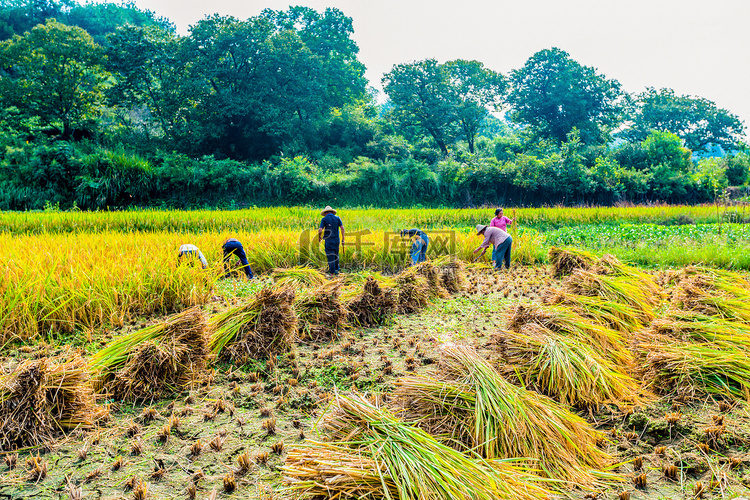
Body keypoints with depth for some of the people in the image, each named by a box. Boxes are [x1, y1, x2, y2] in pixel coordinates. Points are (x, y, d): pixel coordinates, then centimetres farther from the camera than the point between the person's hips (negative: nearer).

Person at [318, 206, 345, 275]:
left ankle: (332, 272, 1)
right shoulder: (337, 218, 6)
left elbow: (320, 230, -11)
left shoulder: (324, 219, -2)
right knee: (336, 254, 20)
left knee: (330, 256, 1)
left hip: (328, 240, -3)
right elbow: (342, 228, -2)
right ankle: (336, 270, 22)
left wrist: (319, 237, 8)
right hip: (336, 239, 3)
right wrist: (343, 239, 1)